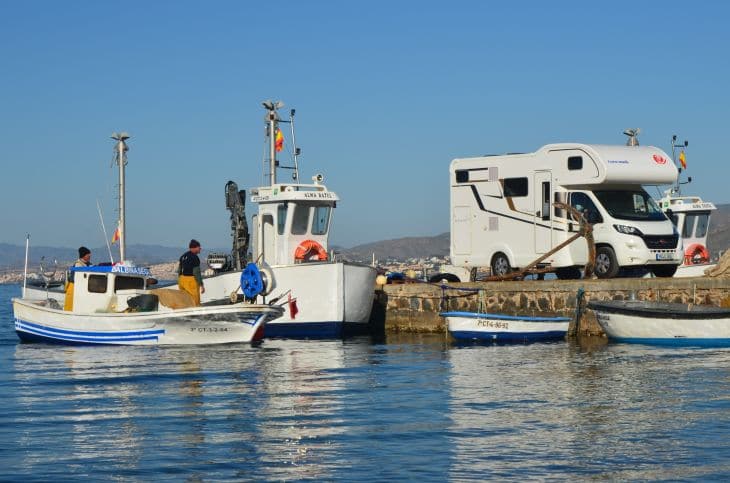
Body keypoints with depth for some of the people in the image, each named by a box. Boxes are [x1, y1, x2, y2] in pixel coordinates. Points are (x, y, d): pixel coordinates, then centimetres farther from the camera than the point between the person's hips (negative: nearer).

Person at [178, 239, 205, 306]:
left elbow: (179, 270, 16)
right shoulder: (195, 258, -15)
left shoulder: (183, 256, 11)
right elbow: (196, 273, -18)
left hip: (182, 279, 9)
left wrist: (179, 283, 24)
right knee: (195, 303, -4)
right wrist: (201, 285, -14)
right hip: (191, 280, -9)